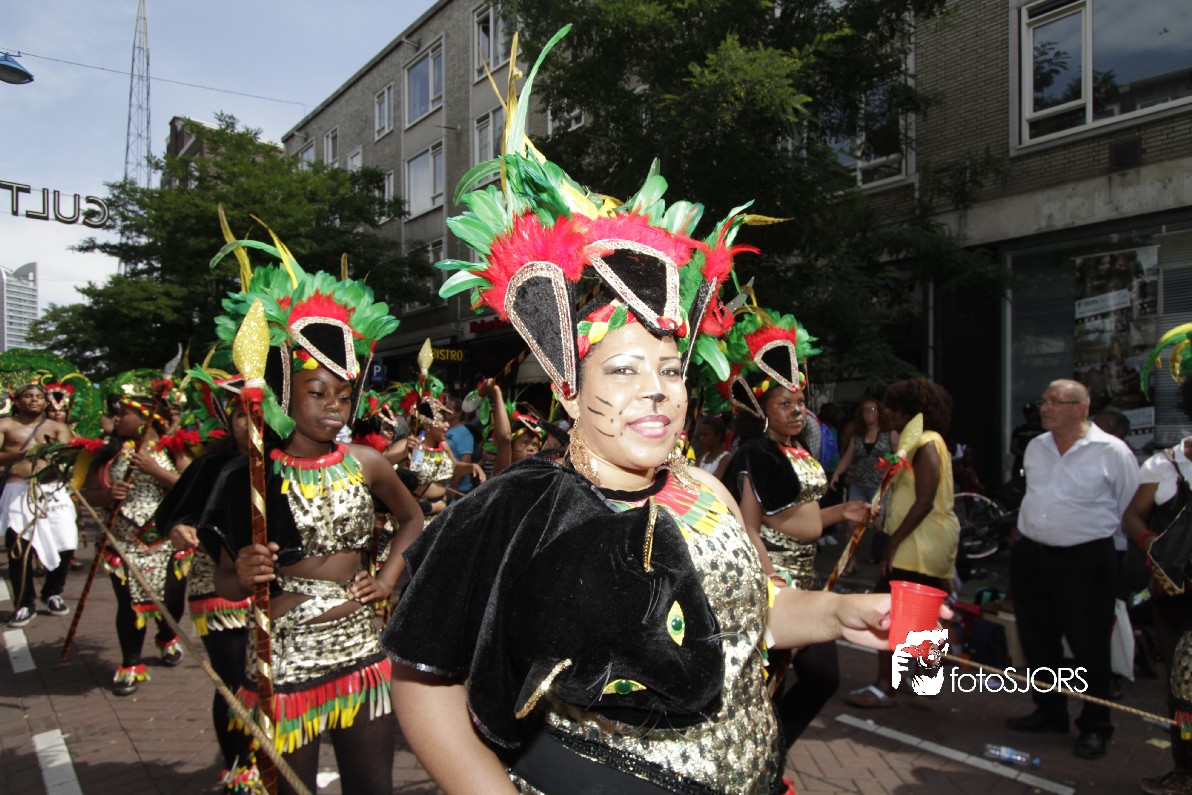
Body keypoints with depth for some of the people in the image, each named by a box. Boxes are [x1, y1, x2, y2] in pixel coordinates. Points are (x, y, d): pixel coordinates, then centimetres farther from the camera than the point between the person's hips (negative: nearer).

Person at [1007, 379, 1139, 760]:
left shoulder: (1112, 452, -10)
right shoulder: (1035, 447, 8)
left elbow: (1132, 512, -3)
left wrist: (1103, 549, 1)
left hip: (1085, 562, -6)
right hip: (1031, 557, 6)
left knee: (1089, 647, 3)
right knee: (1037, 641, 15)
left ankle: (1095, 726, 20)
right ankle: (1050, 711, 32)